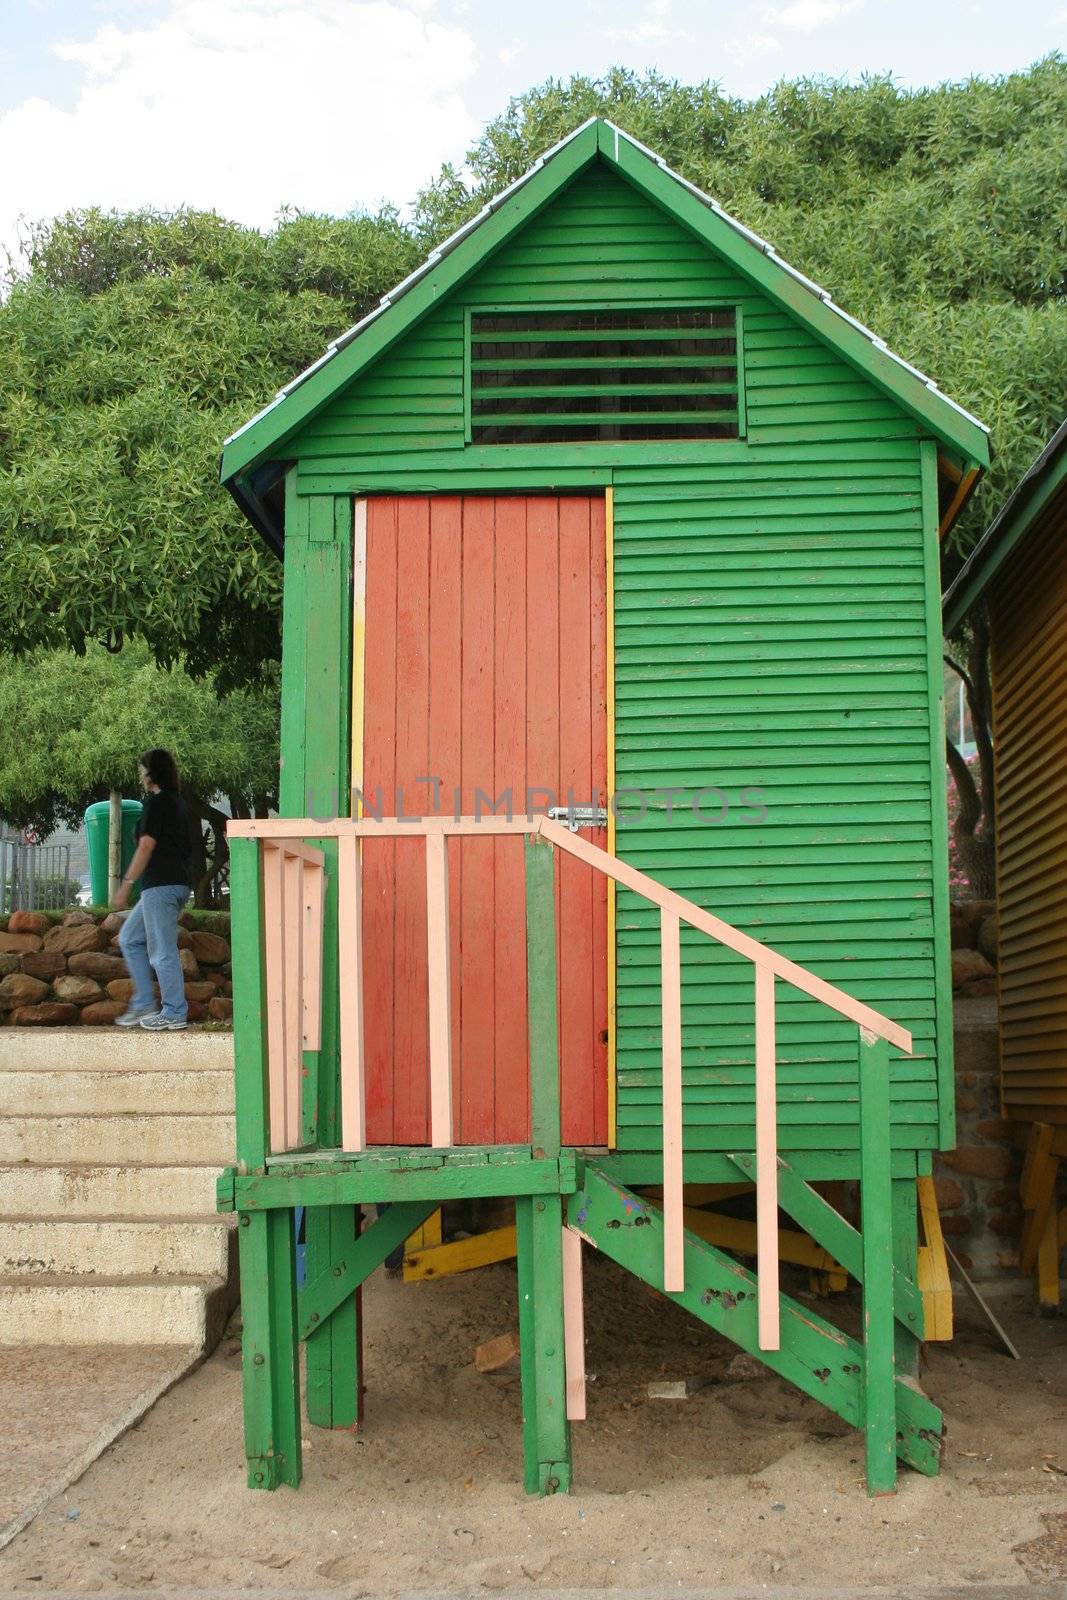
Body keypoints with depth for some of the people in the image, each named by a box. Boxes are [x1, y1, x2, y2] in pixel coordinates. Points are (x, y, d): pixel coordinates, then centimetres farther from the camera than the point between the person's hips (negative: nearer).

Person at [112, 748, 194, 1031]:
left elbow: (146, 846, -15)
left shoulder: (157, 802, -10)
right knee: (130, 939, 16)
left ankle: (174, 1013, 0)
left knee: (162, 950, -5)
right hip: (178, 883, 10)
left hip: (161, 885, -10)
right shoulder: (177, 802, 18)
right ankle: (144, 1005, 15)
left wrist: (126, 883, -11)